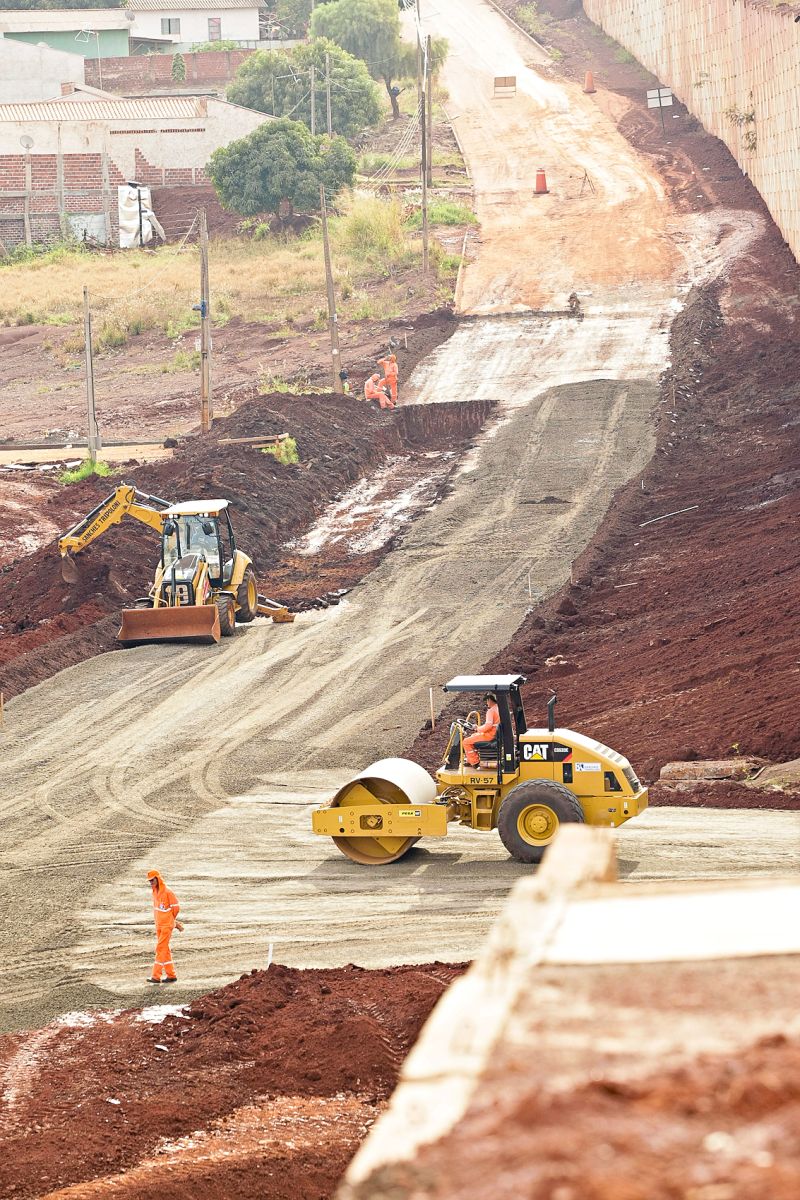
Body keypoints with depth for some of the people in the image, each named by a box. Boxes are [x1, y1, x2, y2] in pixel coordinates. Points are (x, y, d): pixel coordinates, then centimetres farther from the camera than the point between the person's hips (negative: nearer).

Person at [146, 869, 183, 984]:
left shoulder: (167, 892, -15)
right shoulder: (154, 892, 9)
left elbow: (176, 908, -9)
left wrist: (170, 920, 4)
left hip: (167, 925, -8)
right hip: (159, 925, 8)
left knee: (160, 949, -11)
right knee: (165, 950, 11)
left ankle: (156, 976, -12)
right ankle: (171, 975, 18)